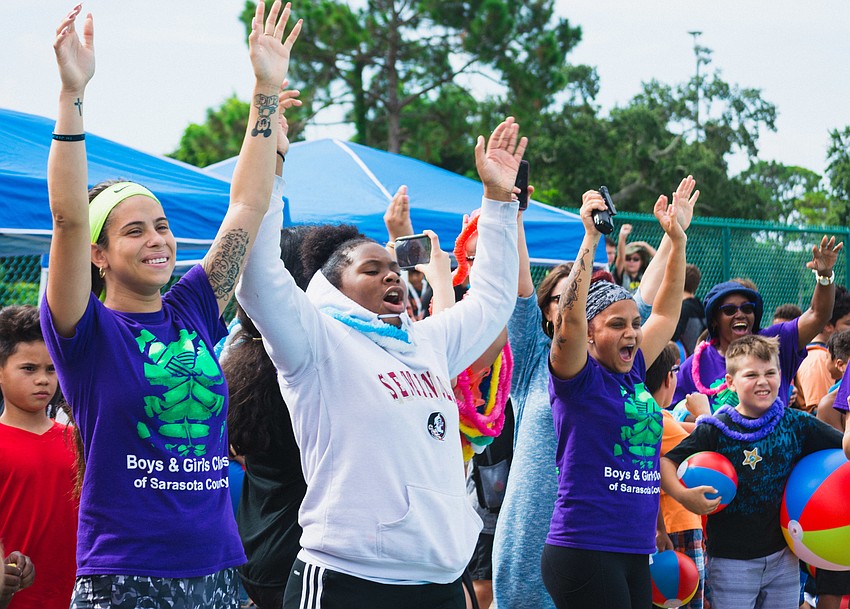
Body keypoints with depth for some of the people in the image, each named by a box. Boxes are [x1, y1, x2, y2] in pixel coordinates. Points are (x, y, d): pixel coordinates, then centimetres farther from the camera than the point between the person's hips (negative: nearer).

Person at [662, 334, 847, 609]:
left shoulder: (796, 424, 0)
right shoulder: (717, 430, -8)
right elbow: (666, 462, -9)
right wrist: (683, 496, -24)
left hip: (783, 557, 3)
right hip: (731, 562, -3)